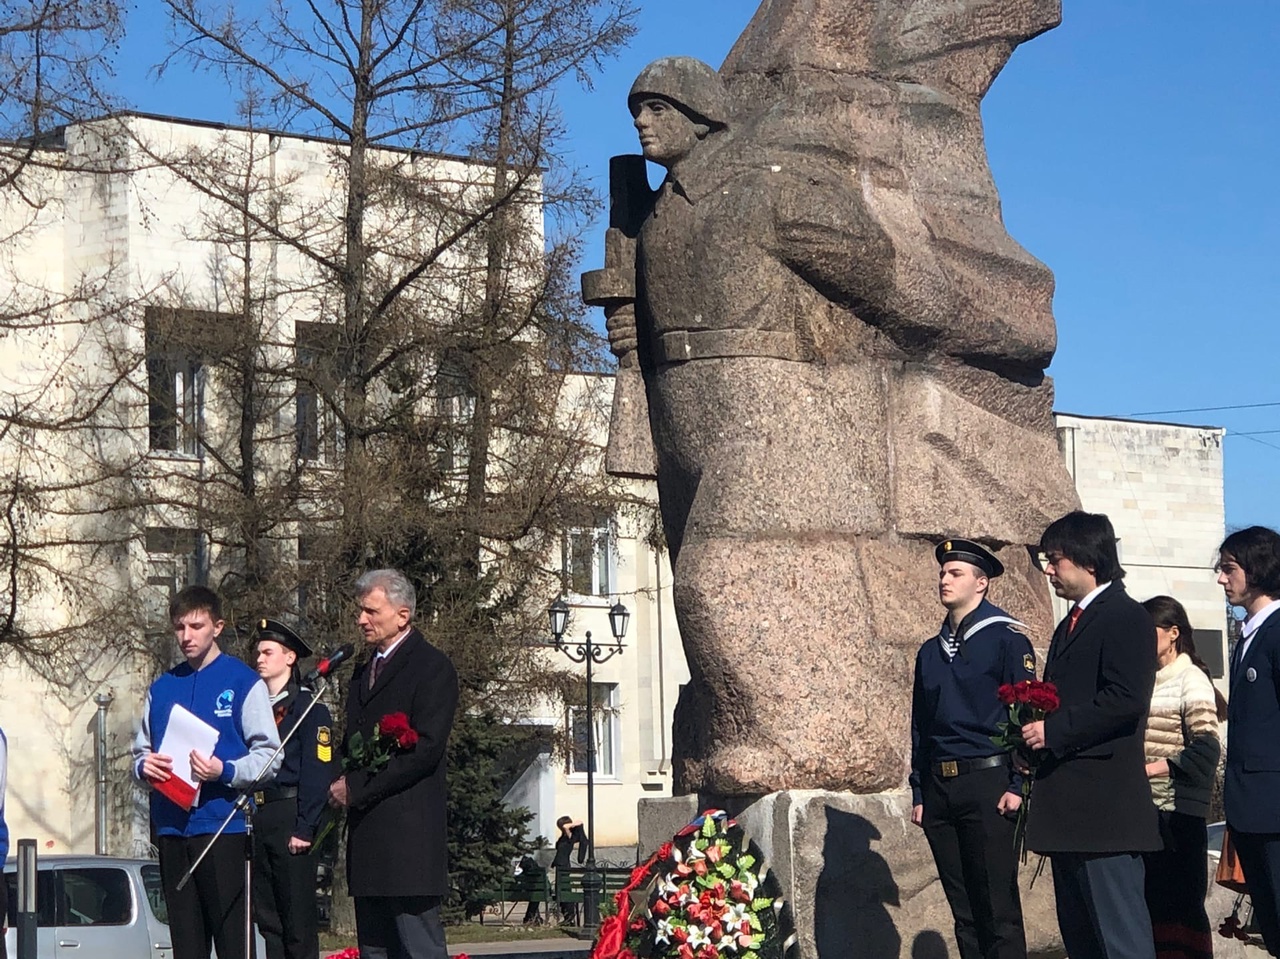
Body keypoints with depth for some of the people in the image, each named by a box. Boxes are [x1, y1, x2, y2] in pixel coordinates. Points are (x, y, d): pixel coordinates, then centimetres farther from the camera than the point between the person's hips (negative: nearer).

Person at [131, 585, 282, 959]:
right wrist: (143, 767, -4)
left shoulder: (243, 682, 1)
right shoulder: (161, 688, 16)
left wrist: (225, 771, -21)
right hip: (171, 827, 5)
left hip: (223, 826, -5)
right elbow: (140, 750, 20)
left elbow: (268, 755, -4)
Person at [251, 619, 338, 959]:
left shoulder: (309, 709, -1)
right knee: (266, 916, 7)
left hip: (289, 819, -7)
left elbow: (317, 773, -9)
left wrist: (304, 829, -16)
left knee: (298, 916, -5)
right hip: (255, 816, 7)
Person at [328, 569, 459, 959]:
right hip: (366, 835, 9)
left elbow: (425, 750, -14)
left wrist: (358, 788, -13)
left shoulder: (432, 667, -5)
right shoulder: (364, 671, 22)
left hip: (407, 834, -8)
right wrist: (340, 784, 5)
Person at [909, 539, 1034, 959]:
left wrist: (1017, 785, -13)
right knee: (963, 911, 8)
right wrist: (918, 793, 13)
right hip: (939, 788, 6)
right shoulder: (930, 652, 17)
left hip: (987, 783, -6)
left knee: (998, 909, -7)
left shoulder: (1006, 637, -2)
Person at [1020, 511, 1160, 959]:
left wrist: (1054, 730, -17)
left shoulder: (1126, 618, -8)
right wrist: (1034, 730, 5)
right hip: (1067, 805, 10)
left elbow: (1125, 700, -19)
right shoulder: (1070, 626, 22)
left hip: (1105, 800, -10)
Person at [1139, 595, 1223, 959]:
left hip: (1177, 812, -7)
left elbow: (1207, 748, -14)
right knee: (1151, 905, 7)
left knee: (1180, 907, -5)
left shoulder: (1191, 680, -4)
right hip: (1140, 809, 7)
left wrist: (1153, 768, -19)